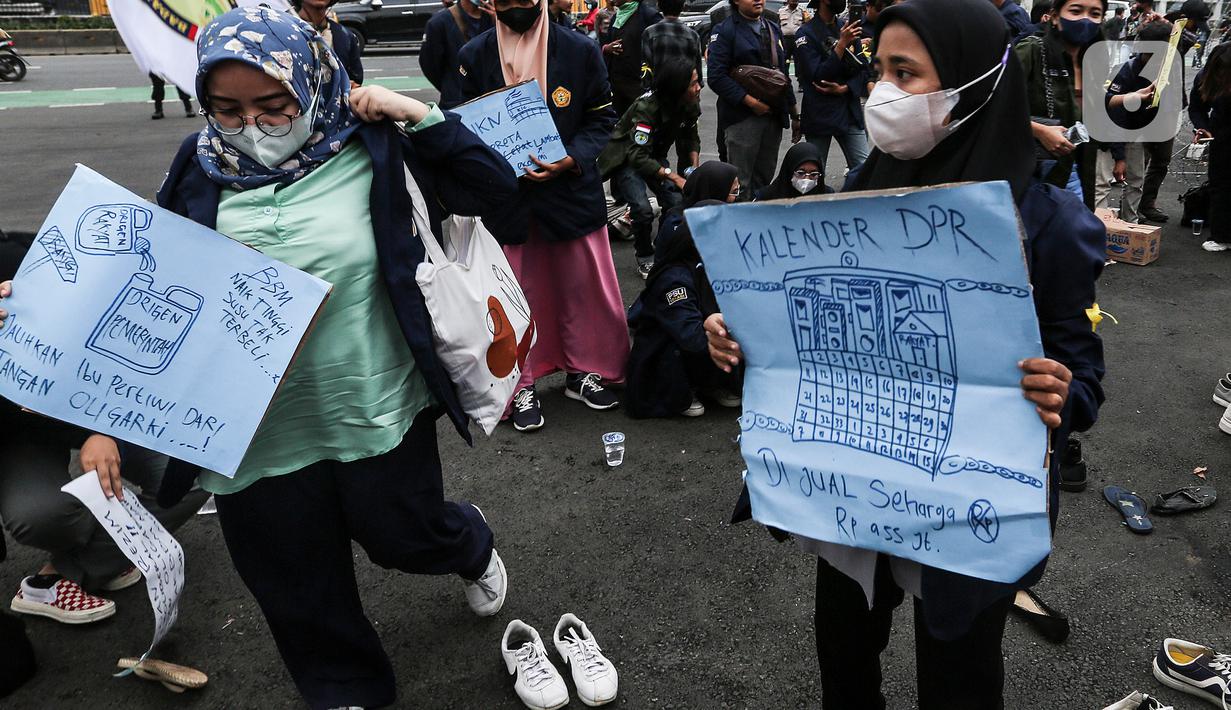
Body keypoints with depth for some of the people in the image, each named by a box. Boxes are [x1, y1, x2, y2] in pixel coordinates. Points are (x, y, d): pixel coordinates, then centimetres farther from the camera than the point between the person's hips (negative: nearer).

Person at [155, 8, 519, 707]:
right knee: (296, 586, 17)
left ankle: (471, 544, 54)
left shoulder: (371, 149, -8)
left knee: (405, 538, 16)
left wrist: (421, 117, -16)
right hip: (255, 430, 4)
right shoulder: (201, 171, 0)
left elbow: (493, 188, -7)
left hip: (378, 406, -3)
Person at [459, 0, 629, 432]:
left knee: (586, 288, 8)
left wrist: (571, 160, -16)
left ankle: (583, 372, 30)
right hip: (505, 198, 0)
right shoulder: (475, 56, -1)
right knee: (514, 295, 8)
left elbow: (601, 118, 1)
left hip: (572, 190, 0)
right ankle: (522, 387, 24)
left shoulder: (580, 50, -3)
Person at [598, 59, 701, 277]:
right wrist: (673, 176, -40)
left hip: (654, 156, 6)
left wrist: (694, 167, -12)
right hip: (626, 158, -6)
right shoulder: (647, 107, -33)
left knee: (677, 201, -16)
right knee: (643, 209, -26)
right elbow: (638, 155, -37)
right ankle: (645, 258, -2)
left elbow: (691, 138, 6)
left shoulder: (690, 104, -11)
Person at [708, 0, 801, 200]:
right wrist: (750, 101, -18)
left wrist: (795, 115, 20)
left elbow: (783, 74, 23)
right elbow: (716, 76, -13)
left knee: (764, 180, 9)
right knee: (741, 184, -7)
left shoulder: (774, 29, 19)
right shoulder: (725, 31, -2)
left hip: (773, 115, 6)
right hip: (741, 118, -6)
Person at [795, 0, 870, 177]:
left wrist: (844, 88, -8)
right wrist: (842, 43, -19)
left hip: (850, 110, 4)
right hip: (820, 114, -4)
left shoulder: (847, 28, 9)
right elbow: (817, 76, -15)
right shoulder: (806, 34, -6)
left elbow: (864, 69, 10)